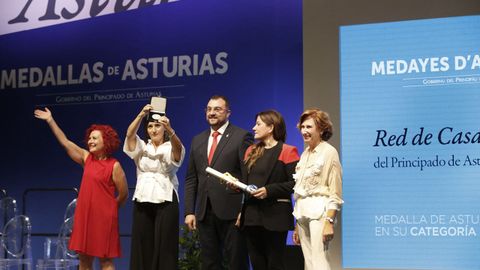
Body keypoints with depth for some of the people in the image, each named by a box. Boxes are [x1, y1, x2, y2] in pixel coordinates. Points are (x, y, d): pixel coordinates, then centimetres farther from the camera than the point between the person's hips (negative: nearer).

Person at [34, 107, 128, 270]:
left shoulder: (114, 166, -8)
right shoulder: (87, 158, 8)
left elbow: (123, 194, -3)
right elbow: (65, 142, 10)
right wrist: (50, 120, 10)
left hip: (104, 217, -6)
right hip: (84, 215, 6)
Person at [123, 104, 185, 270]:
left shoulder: (171, 148, 4)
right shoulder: (141, 148, 12)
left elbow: (177, 146, -20)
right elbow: (130, 134, -7)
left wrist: (170, 130, -41)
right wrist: (141, 115, -23)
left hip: (166, 201, -3)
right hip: (142, 201, 3)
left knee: (164, 246, -4)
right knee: (142, 246, 3)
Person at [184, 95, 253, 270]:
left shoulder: (242, 137, -2)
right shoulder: (198, 140, 15)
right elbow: (191, 179, 15)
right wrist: (189, 211, 7)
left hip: (231, 211, -5)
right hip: (204, 212, 5)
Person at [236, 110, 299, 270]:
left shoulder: (287, 151, -5)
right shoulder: (251, 151, 16)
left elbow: (295, 183, -13)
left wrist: (269, 190, -20)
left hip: (275, 216, -6)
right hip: (251, 215, 7)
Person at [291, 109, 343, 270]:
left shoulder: (329, 152, -5)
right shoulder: (305, 154, 16)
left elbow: (335, 193, -10)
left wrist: (329, 222, -19)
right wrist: (297, 225, 16)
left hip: (319, 212, -7)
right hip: (303, 214, 7)